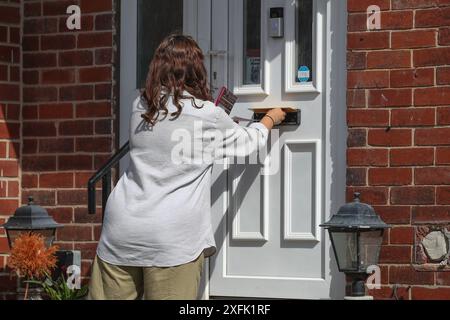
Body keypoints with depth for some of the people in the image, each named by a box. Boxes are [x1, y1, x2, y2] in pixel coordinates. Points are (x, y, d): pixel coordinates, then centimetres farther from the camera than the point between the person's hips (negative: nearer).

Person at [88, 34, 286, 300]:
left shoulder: (141, 108, 9)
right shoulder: (207, 115, -3)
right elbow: (247, 141, 16)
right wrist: (271, 119, 37)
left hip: (121, 230, 4)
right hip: (172, 238, -4)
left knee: (112, 296, 8)